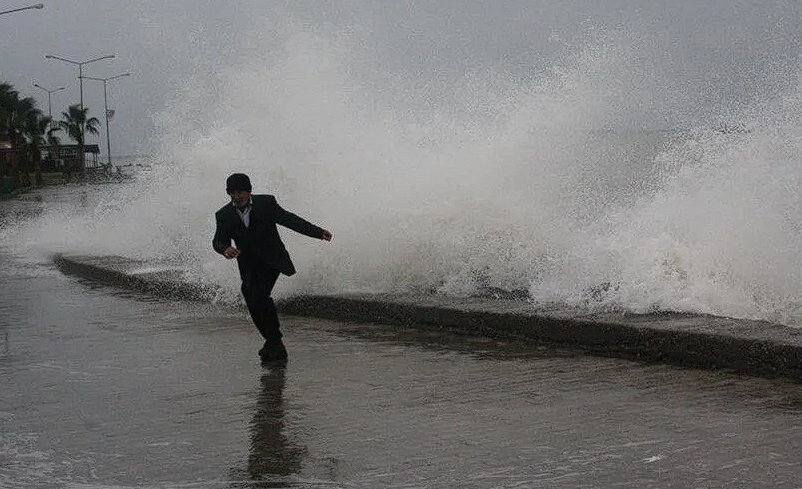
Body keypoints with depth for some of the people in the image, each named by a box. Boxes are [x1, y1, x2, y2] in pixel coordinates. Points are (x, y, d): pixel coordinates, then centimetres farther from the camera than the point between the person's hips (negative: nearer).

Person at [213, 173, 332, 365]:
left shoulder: (266, 203, -4)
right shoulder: (224, 215, 1)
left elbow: (290, 220, -3)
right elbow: (218, 240, -8)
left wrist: (319, 232, -11)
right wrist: (225, 249, -34)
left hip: (272, 262, -3)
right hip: (249, 268, 3)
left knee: (259, 296, -23)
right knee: (255, 310, -2)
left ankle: (274, 343, -13)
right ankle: (275, 345, 18)